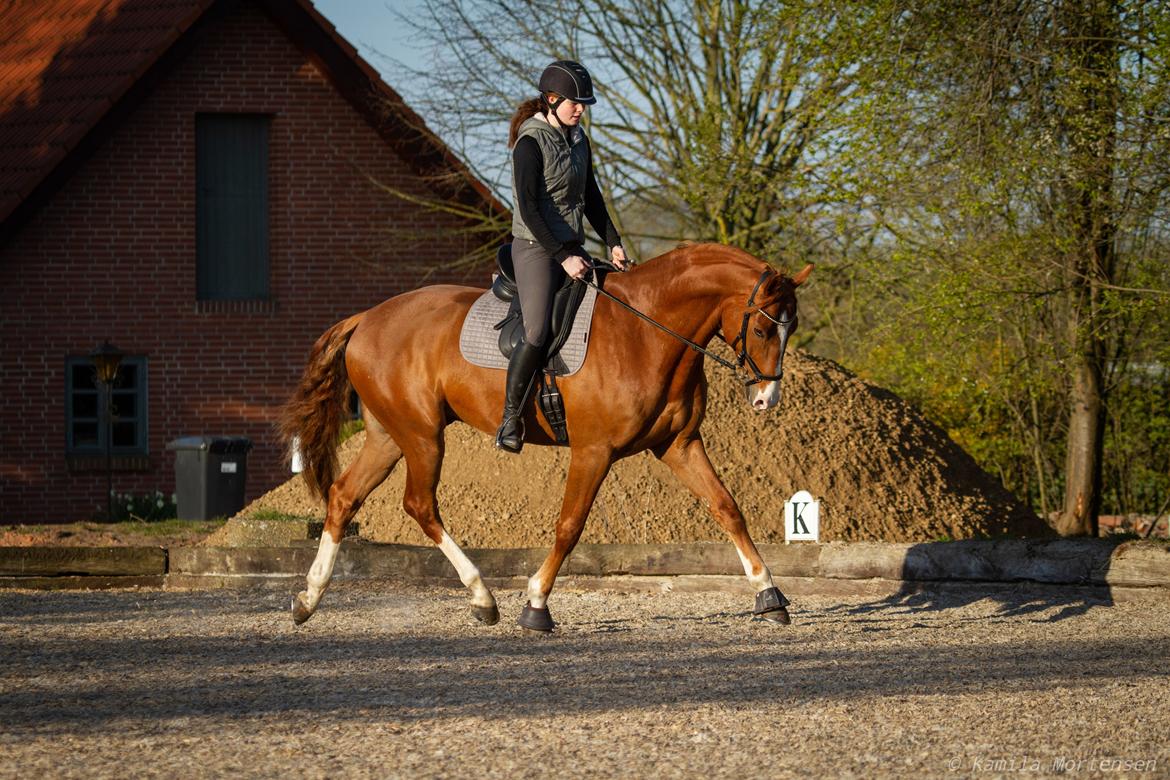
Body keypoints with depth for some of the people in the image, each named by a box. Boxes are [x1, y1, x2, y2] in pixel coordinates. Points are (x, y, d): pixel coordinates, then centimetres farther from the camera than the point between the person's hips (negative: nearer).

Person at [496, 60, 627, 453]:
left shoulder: (578, 138, 10)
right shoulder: (531, 143, -14)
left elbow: (590, 196, 19)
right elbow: (528, 209, -19)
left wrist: (613, 242, 11)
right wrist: (563, 258, -21)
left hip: (572, 246, 8)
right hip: (536, 247, -8)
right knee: (537, 334, -18)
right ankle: (510, 422, -10)